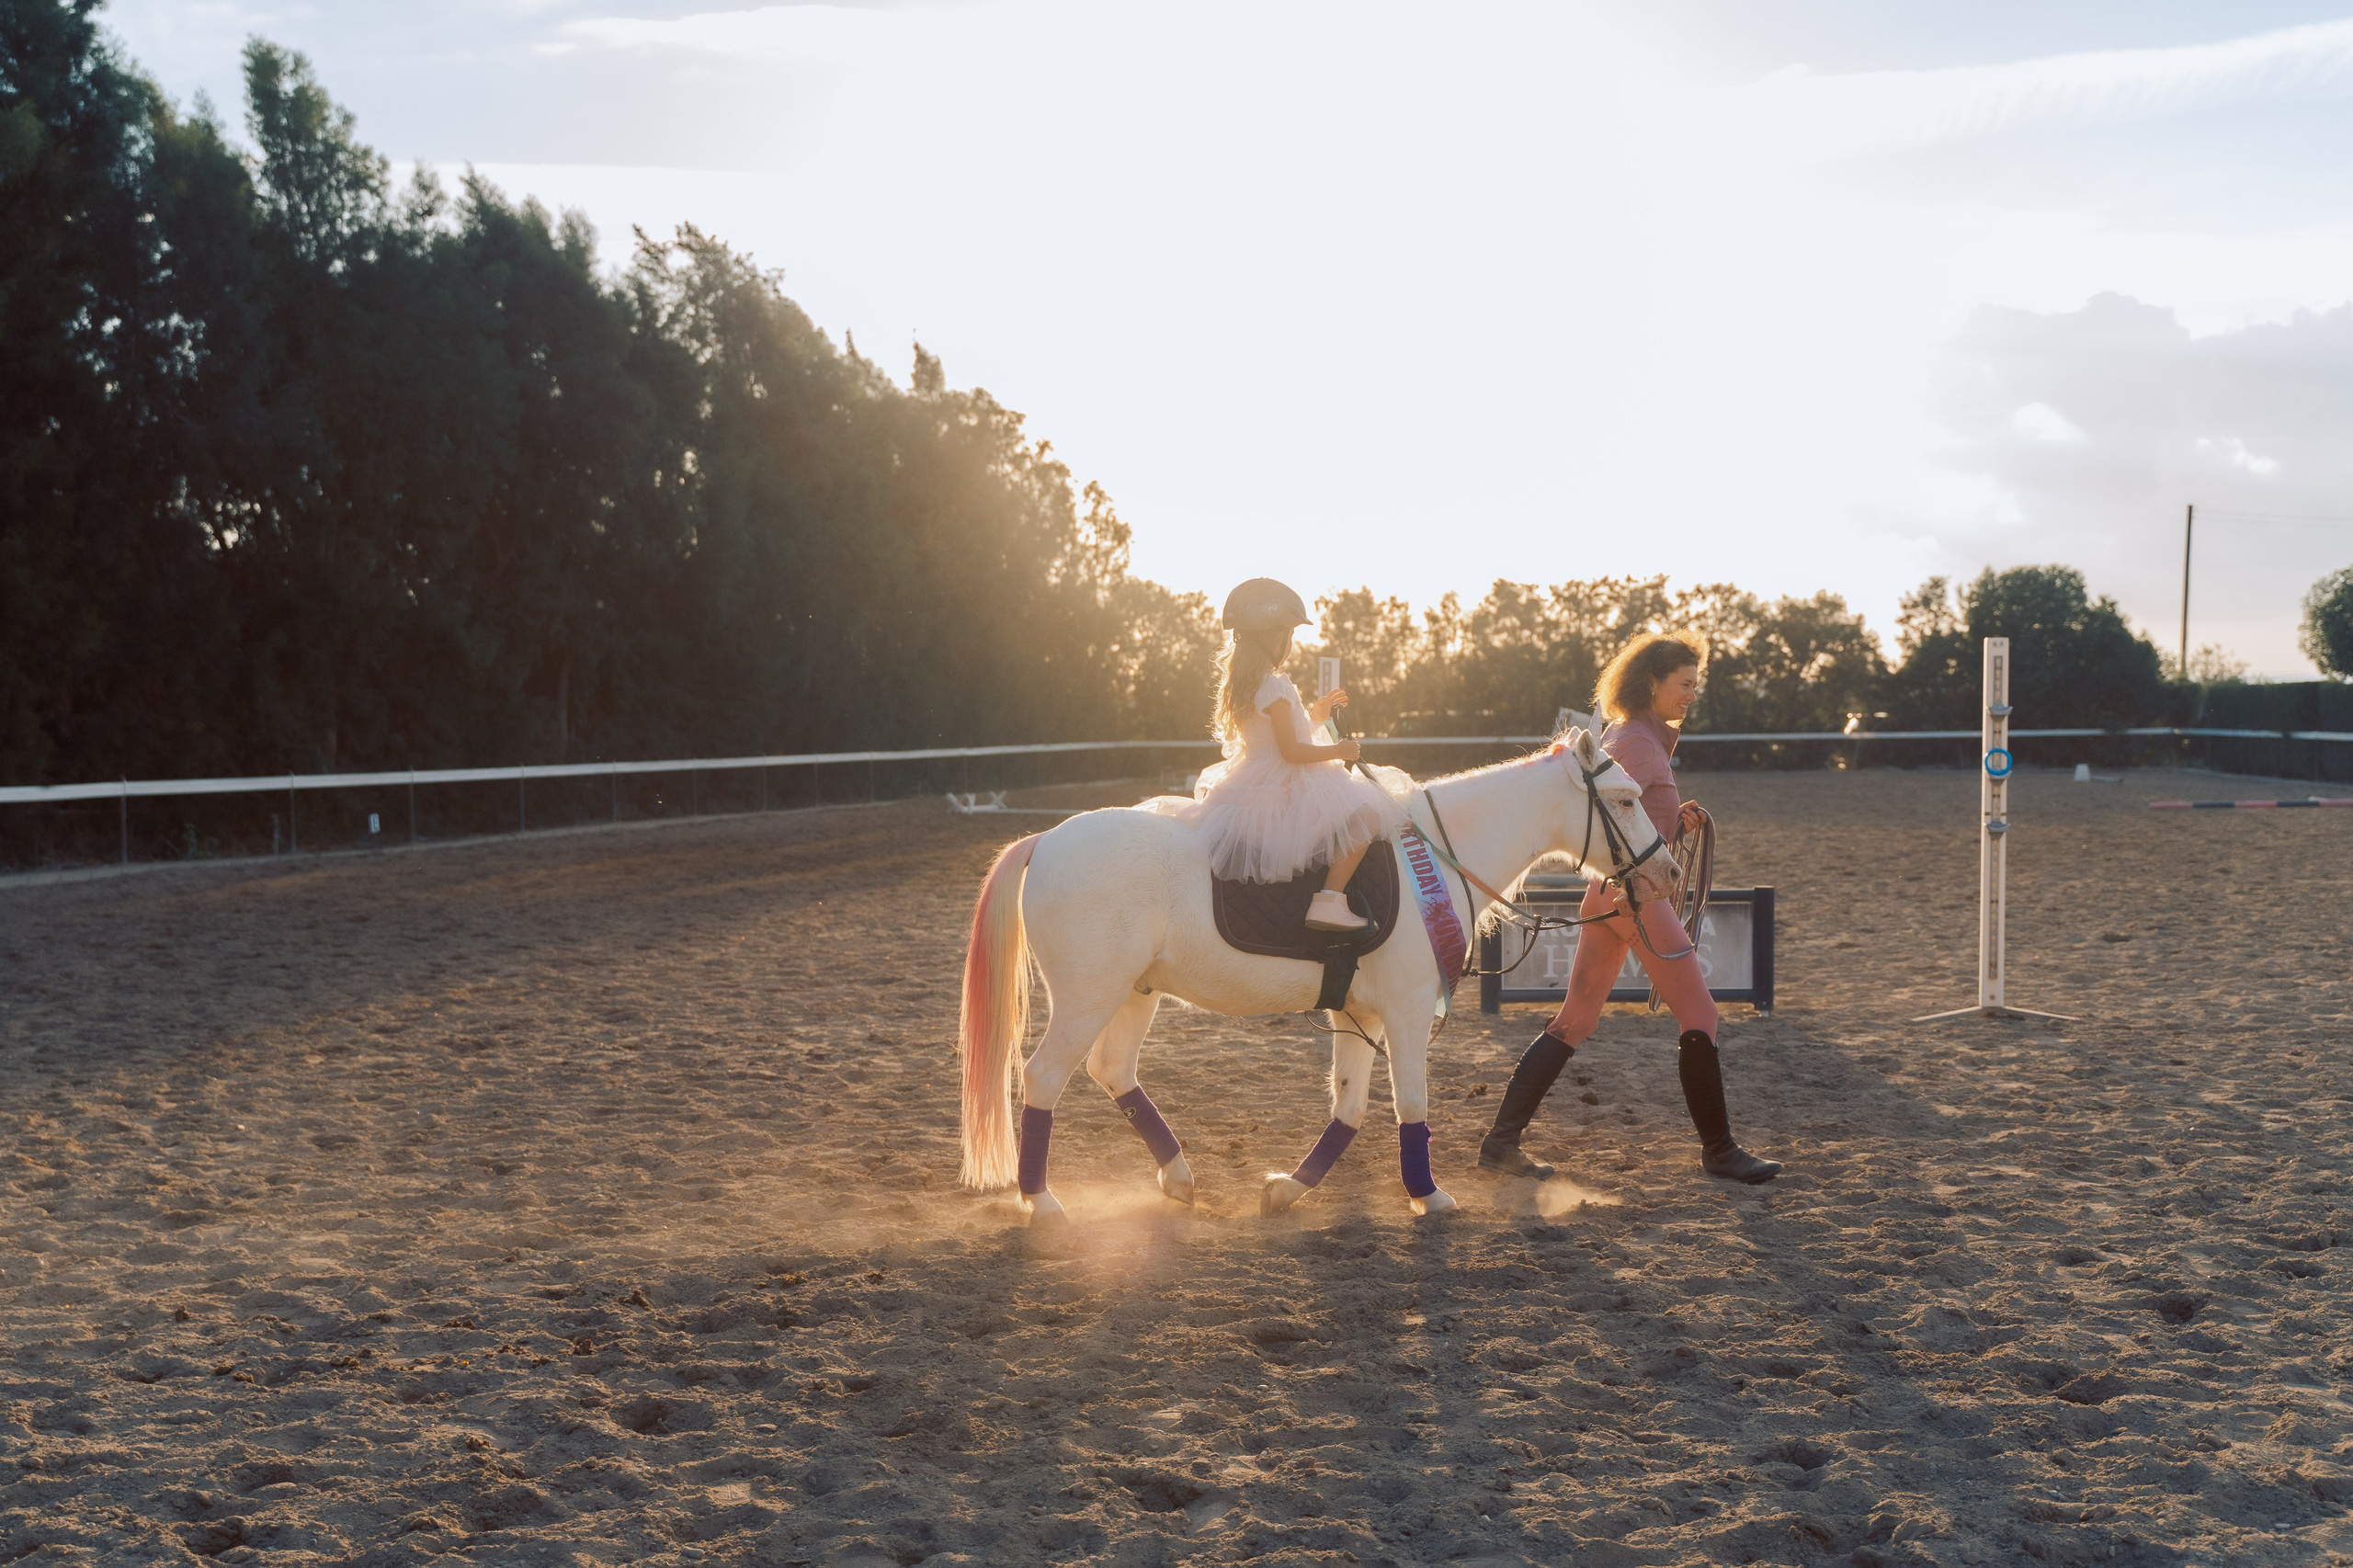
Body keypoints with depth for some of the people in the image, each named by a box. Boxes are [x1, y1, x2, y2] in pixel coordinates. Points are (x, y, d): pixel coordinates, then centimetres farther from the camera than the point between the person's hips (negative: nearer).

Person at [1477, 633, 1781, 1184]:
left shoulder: (1622, 735, 16)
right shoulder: (1640, 741, -13)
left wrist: (1675, 817, 12)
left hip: (1610, 892, 10)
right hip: (1635, 894, -10)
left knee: (1575, 1020, 9)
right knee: (1699, 1018, 1)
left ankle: (1501, 1140, 6)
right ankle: (1719, 1150, 10)